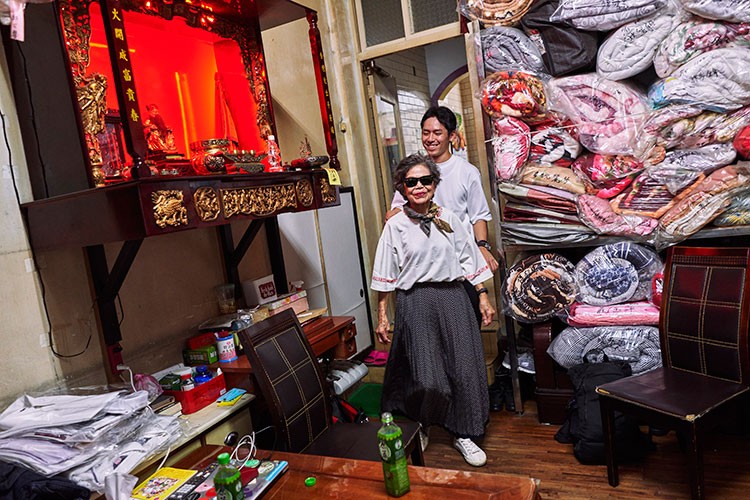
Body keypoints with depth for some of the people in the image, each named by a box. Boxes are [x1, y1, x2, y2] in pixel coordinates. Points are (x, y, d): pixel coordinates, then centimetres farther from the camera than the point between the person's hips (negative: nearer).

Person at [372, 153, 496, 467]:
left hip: (453, 298, 3)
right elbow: (385, 275, 0)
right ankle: (415, 429, 24)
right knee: (425, 376, -6)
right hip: (416, 302, -3)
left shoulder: (448, 218, 7)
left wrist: (483, 297, 7)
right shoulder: (395, 225, -1)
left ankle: (463, 433, 24)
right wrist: (381, 316, -2)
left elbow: (469, 259, 10)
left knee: (463, 368, 4)